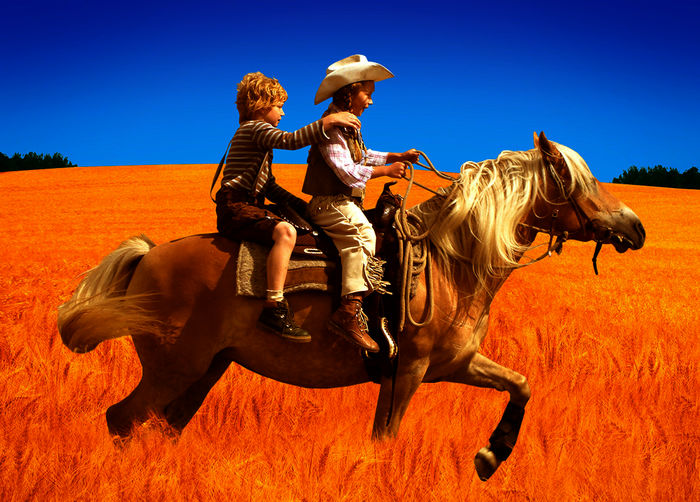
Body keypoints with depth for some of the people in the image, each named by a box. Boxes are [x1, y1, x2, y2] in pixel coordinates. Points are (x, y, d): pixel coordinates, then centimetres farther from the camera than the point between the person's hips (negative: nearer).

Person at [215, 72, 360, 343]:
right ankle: (274, 309, -37)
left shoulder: (258, 134, 26)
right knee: (285, 232, -31)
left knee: (289, 227, 21)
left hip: (250, 206, 11)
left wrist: (302, 207, 17)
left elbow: (270, 187, 26)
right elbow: (290, 140, -25)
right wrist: (328, 121, -23)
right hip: (235, 208, -11)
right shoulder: (254, 128, -5)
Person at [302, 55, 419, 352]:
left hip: (345, 203, 11)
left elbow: (364, 156, 35)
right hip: (331, 204, -11)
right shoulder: (331, 127, -13)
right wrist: (385, 170, -11)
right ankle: (348, 314, -40)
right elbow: (348, 172, -20)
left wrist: (396, 157, 25)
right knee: (362, 234, -30)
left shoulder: (349, 127, 19)